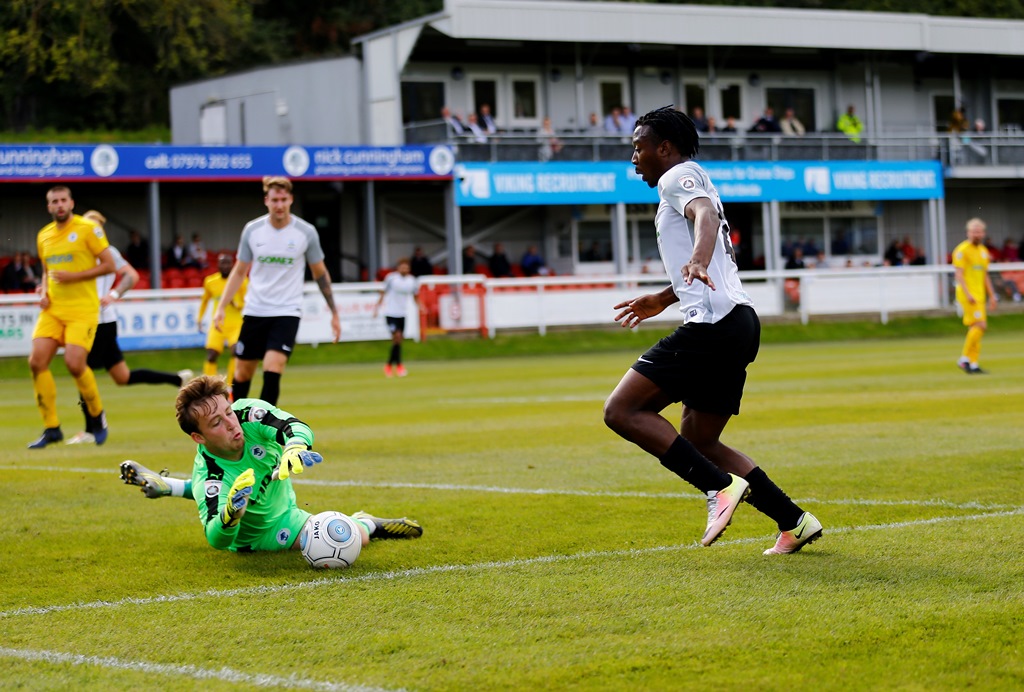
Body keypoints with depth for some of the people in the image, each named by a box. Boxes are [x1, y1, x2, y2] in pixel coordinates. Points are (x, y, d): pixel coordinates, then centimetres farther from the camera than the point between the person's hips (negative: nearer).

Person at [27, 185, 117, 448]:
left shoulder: (88, 229, -5)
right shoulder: (43, 236, 14)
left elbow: (108, 265, -7)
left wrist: (73, 276, -15)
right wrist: (43, 291, 6)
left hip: (82, 309, -6)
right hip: (53, 309, 6)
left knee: (75, 364, -18)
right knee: (37, 361, -8)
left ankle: (97, 417, 9)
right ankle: (51, 428, 2)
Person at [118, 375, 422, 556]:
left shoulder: (248, 413, -32)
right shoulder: (207, 478, -42)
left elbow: (296, 426, -44)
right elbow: (216, 540, -52)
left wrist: (294, 447, -67)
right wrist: (230, 514, -74)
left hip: (283, 504, 4)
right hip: (255, 536, -4)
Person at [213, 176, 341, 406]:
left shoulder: (306, 232, -5)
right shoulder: (252, 230, -1)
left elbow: (320, 274, 7)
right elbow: (239, 271, 10)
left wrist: (334, 313, 7)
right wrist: (222, 306, 1)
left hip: (287, 312, -2)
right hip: (254, 310, 2)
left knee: (272, 372, -18)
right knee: (242, 373, 7)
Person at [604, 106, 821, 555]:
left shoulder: (678, 176, -1)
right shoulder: (693, 184, 29)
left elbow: (706, 214, -24)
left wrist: (698, 259, -44)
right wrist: (662, 300, 53)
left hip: (712, 325, -10)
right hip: (738, 323, 10)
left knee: (622, 410, -11)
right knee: (698, 442, 15)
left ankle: (721, 486, -19)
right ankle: (794, 521, 8)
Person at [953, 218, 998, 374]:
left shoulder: (983, 250, 16)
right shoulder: (962, 250, -9)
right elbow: (958, 274, -15)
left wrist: (992, 296, 19)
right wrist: (968, 294, -24)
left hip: (979, 295, 8)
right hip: (968, 295, -8)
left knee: (975, 328, 6)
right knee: (980, 325, -16)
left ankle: (973, 364, 8)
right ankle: (964, 358, -9)